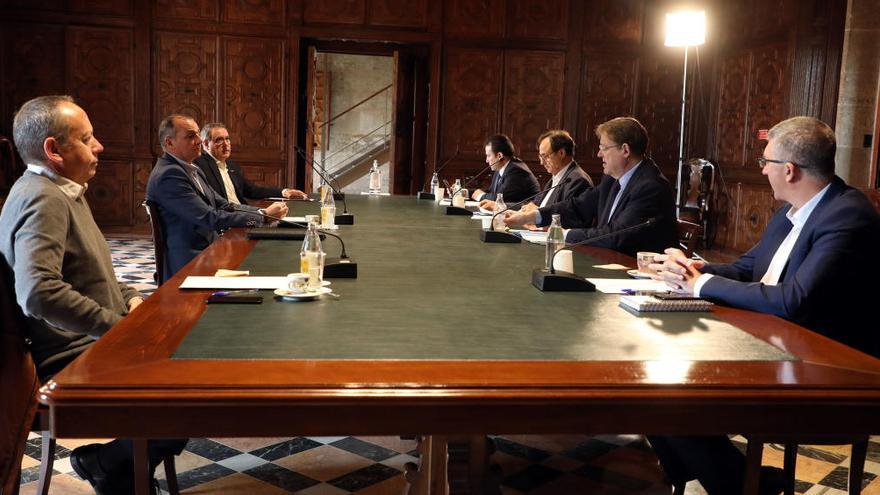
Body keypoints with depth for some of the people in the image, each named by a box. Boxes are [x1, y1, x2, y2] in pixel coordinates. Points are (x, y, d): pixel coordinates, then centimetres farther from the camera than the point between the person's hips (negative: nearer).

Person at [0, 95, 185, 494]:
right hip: (74, 361, -11)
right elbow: (38, 292, -33)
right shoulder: (42, 199, -19)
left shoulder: (64, 192, 15)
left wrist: (128, 297, 9)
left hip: (95, 343, 11)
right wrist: (118, 325, -26)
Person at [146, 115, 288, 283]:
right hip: (188, 266, -9)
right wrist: (263, 216, -16)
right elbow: (210, 219, -20)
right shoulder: (168, 175, -16)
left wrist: (264, 212, -4)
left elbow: (224, 206, 12)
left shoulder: (192, 170, 15)